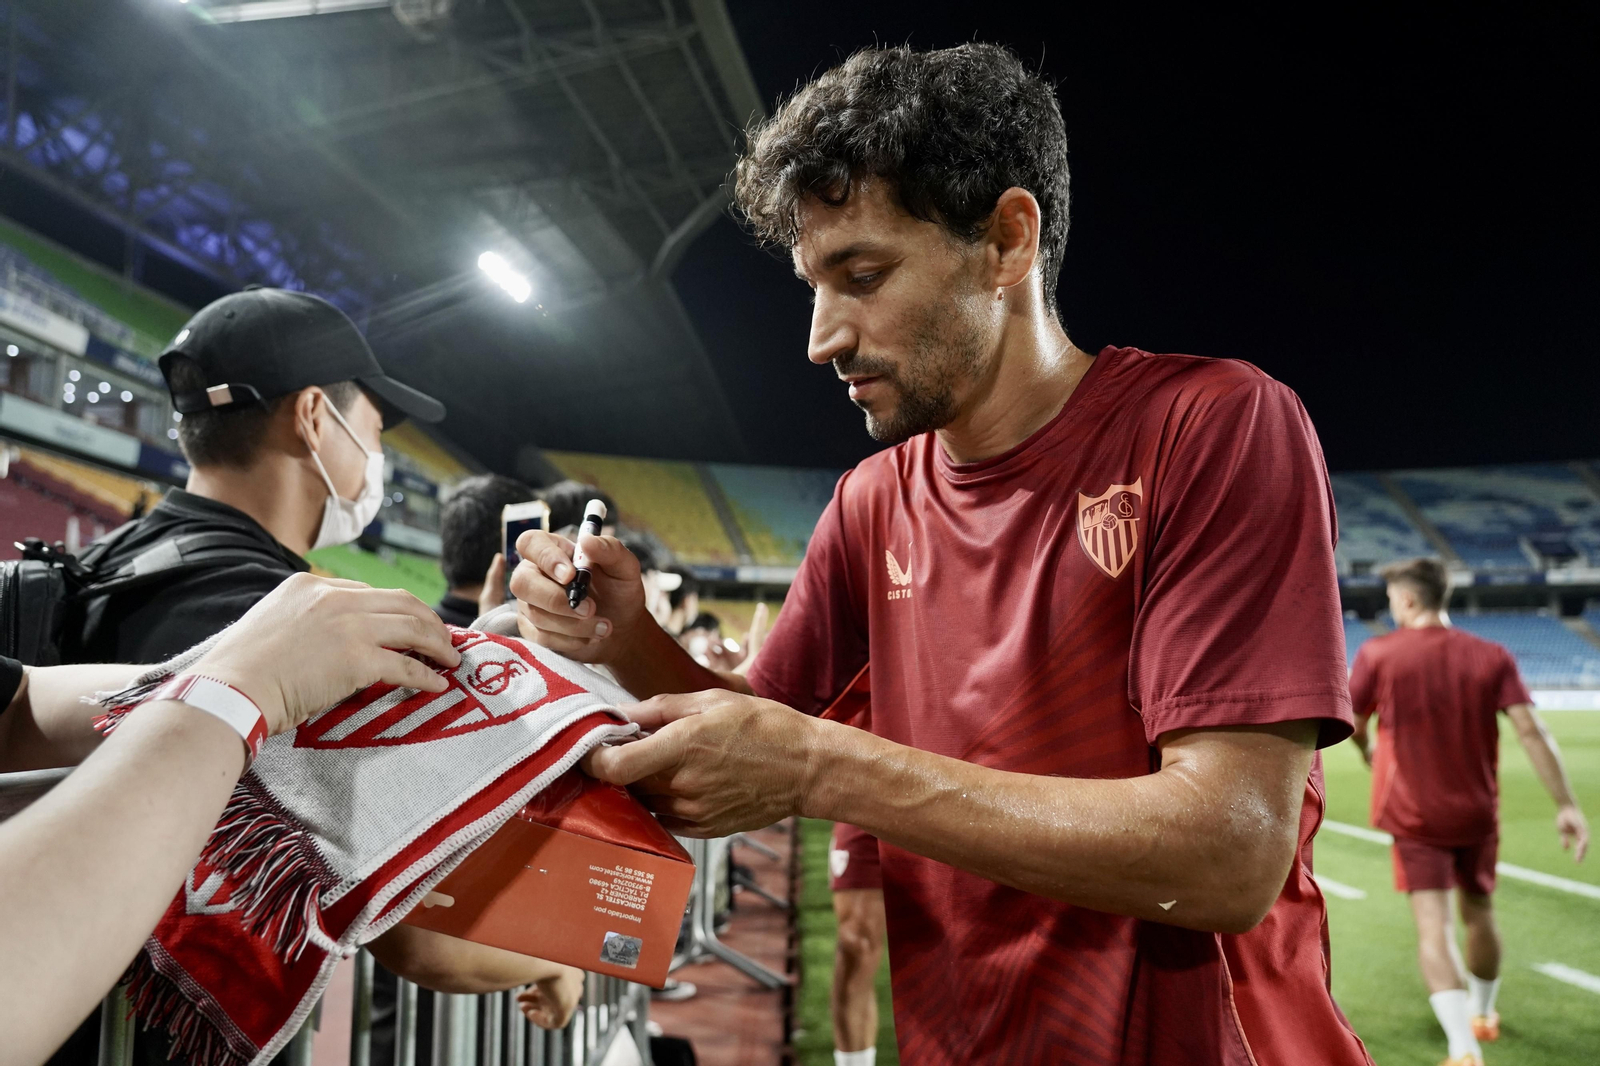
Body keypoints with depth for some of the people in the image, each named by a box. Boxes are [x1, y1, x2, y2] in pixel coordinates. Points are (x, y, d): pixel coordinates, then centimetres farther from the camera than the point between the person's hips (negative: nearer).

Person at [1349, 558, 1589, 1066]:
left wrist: (1368, 752, 23)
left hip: (1414, 815, -3)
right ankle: (1483, 1014, 42)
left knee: (1434, 928, -6)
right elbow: (1532, 731, -12)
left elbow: (1352, 726, 0)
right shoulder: (1491, 656, -4)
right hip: (1478, 813, 4)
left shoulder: (1377, 654, -10)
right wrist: (1567, 805, -11)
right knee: (1479, 914, 22)